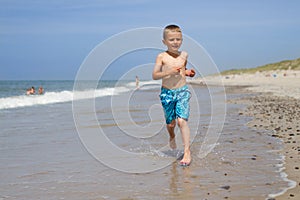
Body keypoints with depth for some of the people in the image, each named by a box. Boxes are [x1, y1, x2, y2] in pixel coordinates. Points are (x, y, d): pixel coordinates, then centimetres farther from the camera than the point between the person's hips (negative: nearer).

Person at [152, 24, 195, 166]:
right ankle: (172, 137, 47)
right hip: (167, 92, 0)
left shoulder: (184, 55, 5)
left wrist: (187, 72, 4)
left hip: (183, 91, 1)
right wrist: (169, 72, -21)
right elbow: (154, 76, -9)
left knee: (182, 120, -15)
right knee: (170, 123, 11)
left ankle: (187, 152, -13)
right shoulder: (162, 57, -5)